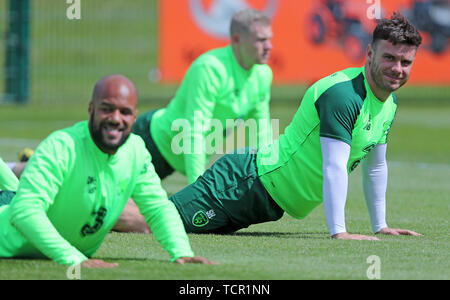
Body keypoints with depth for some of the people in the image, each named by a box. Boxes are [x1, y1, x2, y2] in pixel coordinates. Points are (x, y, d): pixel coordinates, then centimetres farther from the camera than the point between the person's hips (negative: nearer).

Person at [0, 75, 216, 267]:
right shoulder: (61, 147, -36)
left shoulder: (136, 150, -16)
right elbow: (24, 210, -45)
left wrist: (182, 252, -23)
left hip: (81, 251, 6)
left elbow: (158, 208, -5)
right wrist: (73, 259, -53)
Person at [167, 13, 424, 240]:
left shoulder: (389, 104, 5)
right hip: (250, 184, -9)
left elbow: (375, 167, 19)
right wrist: (338, 232, -33)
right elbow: (334, 167, -30)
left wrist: (381, 226, 17)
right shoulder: (342, 94, -25)